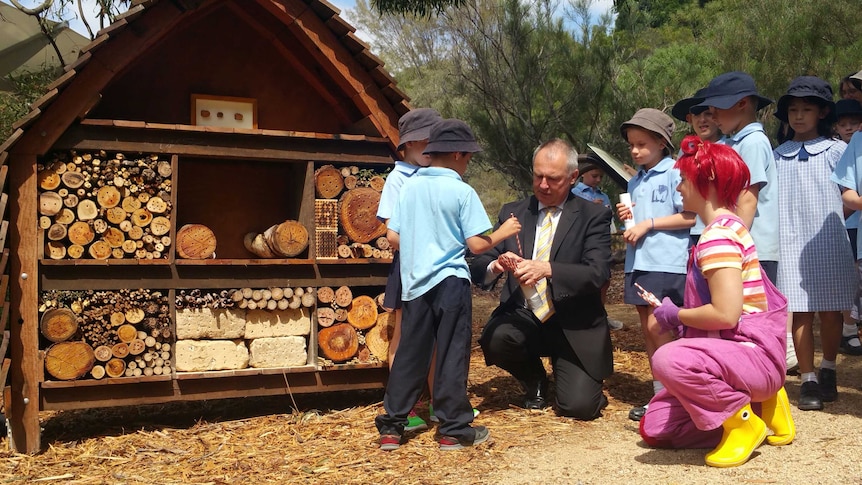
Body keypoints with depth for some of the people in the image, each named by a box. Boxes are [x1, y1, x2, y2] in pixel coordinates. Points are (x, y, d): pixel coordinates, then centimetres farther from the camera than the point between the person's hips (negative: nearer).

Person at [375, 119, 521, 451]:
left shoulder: (409, 187, 5)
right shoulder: (462, 192, -8)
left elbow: (393, 238, 6)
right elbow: (477, 244, -11)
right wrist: (502, 233, 7)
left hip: (414, 282, 5)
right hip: (450, 281, -5)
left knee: (409, 354, 10)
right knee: (452, 355, 3)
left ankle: (391, 427, 13)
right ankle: (453, 429, 9)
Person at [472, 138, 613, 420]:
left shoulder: (593, 216, -3)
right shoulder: (512, 213, 6)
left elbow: (598, 273, -16)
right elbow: (479, 267, 2)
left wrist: (548, 269, -33)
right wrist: (495, 267, -23)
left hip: (574, 326, -2)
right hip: (524, 317, 2)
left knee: (579, 407, -18)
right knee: (494, 338, -31)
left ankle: (578, 382, 23)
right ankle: (534, 382, 5)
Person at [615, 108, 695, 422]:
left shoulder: (675, 173, -6)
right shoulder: (635, 182, 16)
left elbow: (690, 217, -13)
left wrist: (648, 224, -15)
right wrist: (627, 218, 3)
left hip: (668, 262, -8)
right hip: (638, 261, 8)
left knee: (657, 326, -13)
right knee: (647, 329, 9)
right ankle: (660, 393, 16)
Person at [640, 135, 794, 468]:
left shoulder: (719, 233, -19)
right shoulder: (724, 228, 16)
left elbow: (725, 314, -27)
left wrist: (677, 315, -11)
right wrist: (673, 314, 11)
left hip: (752, 355, -10)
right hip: (733, 354, 10)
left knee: (668, 358, -38)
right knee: (654, 429, 7)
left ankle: (744, 422, -14)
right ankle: (755, 401, 13)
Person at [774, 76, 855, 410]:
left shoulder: (836, 151, 3)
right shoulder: (778, 156, 10)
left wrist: (831, 216, -11)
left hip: (829, 243, -1)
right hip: (792, 245, 1)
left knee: (831, 311, 5)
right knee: (800, 313, 0)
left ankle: (827, 372, 25)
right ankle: (808, 382, 9)